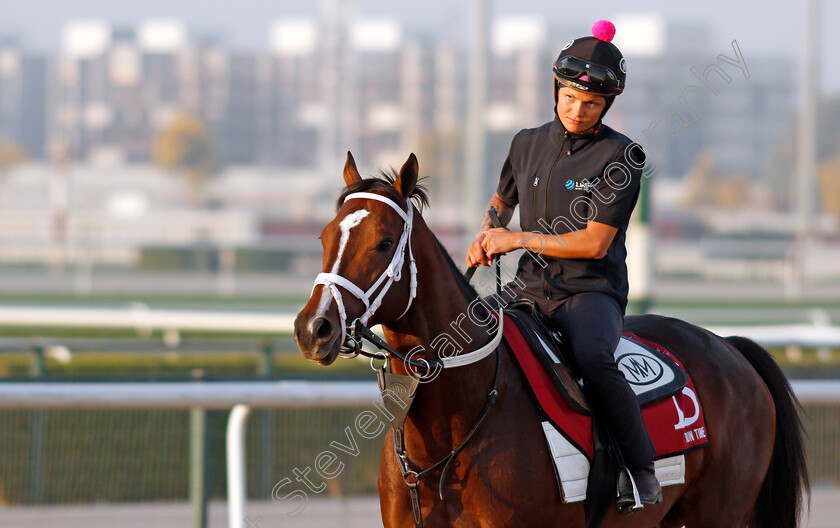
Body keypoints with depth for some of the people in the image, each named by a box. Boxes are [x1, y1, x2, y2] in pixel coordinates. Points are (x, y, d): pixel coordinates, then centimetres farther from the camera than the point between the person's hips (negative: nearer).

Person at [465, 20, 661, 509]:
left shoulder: (621, 156, -6)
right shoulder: (528, 144, 11)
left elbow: (595, 243, -13)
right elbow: (502, 203, 30)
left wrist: (517, 240, -13)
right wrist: (486, 239, 7)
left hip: (593, 291, -6)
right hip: (531, 289, 6)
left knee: (592, 358, -37)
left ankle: (643, 472, -24)